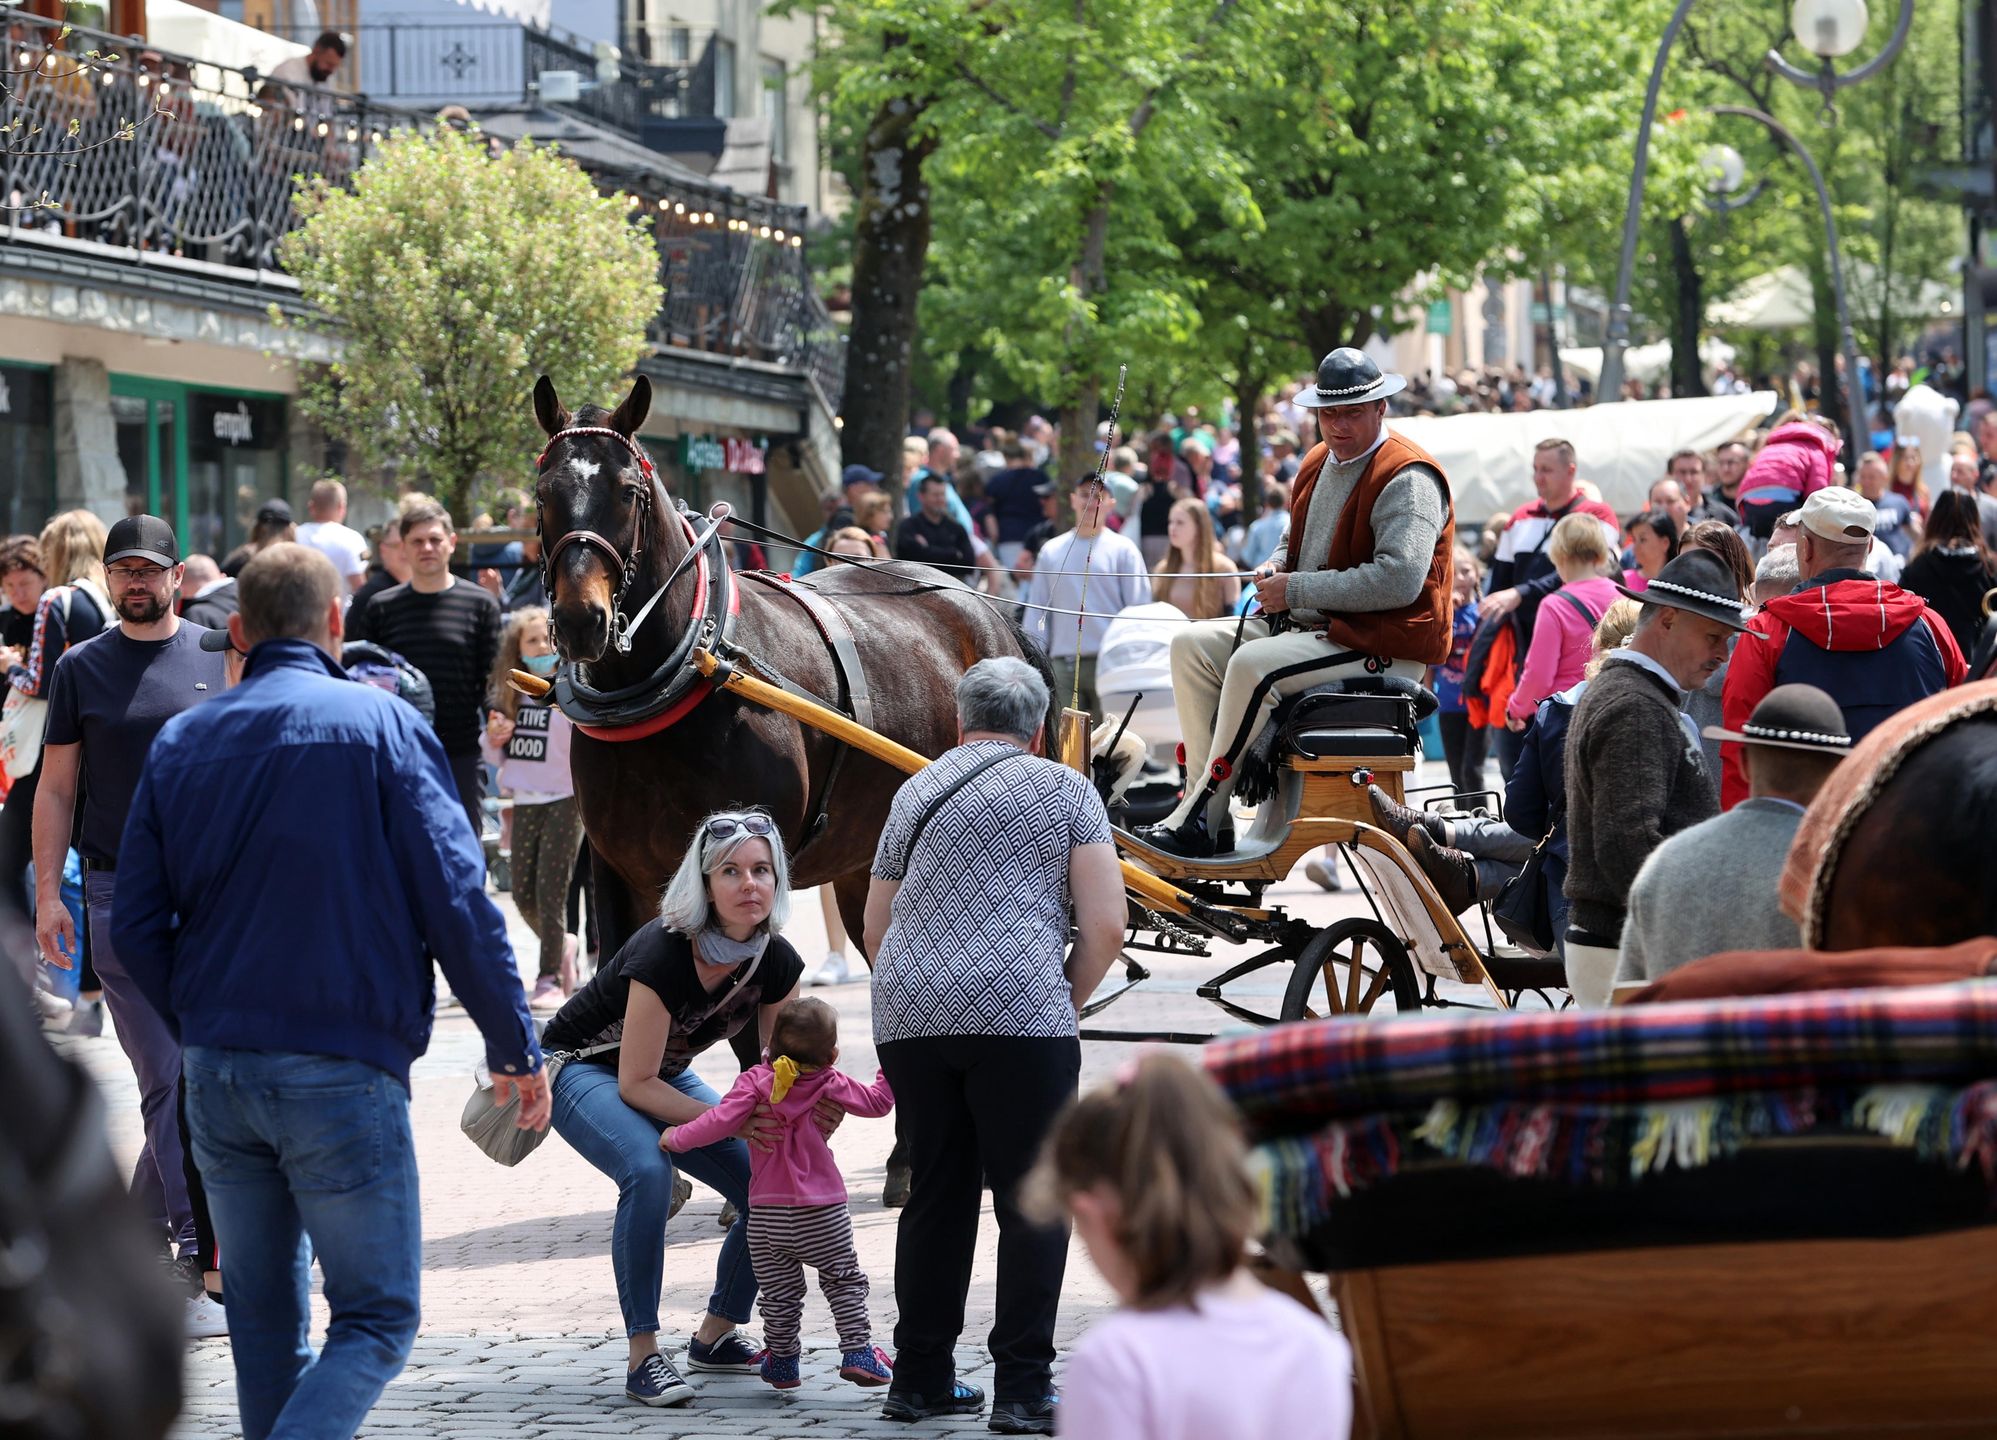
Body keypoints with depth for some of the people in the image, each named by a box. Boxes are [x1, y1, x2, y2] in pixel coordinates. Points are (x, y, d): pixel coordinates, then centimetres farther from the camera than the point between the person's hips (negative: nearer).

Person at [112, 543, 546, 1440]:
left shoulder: (179, 743, 9)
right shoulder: (380, 725, -5)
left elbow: (137, 929, 8)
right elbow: (457, 903, -9)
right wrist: (515, 1051, 0)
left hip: (217, 1075, 5)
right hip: (342, 1076, -5)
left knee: (267, 1316, 17)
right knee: (376, 1320, 0)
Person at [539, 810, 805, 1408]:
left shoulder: (777, 963, -16)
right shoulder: (663, 954, -34)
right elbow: (636, 1084, -29)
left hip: (666, 1076, 7)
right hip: (581, 1067, -7)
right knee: (648, 1169, -35)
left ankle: (716, 1335, 14)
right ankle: (643, 1355, -27)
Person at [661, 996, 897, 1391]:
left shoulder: (755, 1081, -7)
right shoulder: (831, 1085, -3)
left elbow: (722, 1121, -17)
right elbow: (876, 1102, 10)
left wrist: (676, 1137, -4)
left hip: (766, 1212, 0)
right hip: (823, 1212, 0)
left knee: (777, 1291, 9)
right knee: (844, 1281, 12)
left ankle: (782, 1360, 14)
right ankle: (858, 1352, 5)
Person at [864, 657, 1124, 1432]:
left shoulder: (914, 793, 20)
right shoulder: (1065, 789, 9)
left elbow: (875, 929, 23)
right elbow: (1105, 925, 0)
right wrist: (1067, 1004, 13)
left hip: (910, 1017, 4)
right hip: (1020, 1015, -4)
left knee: (935, 1198, 13)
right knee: (1031, 1204, 1)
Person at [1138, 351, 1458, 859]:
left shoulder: (1407, 478, -15)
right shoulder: (1319, 463, 14)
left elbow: (1399, 581, -27)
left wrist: (1296, 590, -22)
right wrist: (1276, 569, 4)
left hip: (1385, 644, -10)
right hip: (1313, 626, 10)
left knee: (1253, 664, -29)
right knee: (1191, 644, 0)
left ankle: (1199, 822, -23)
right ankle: (1204, 805, -10)